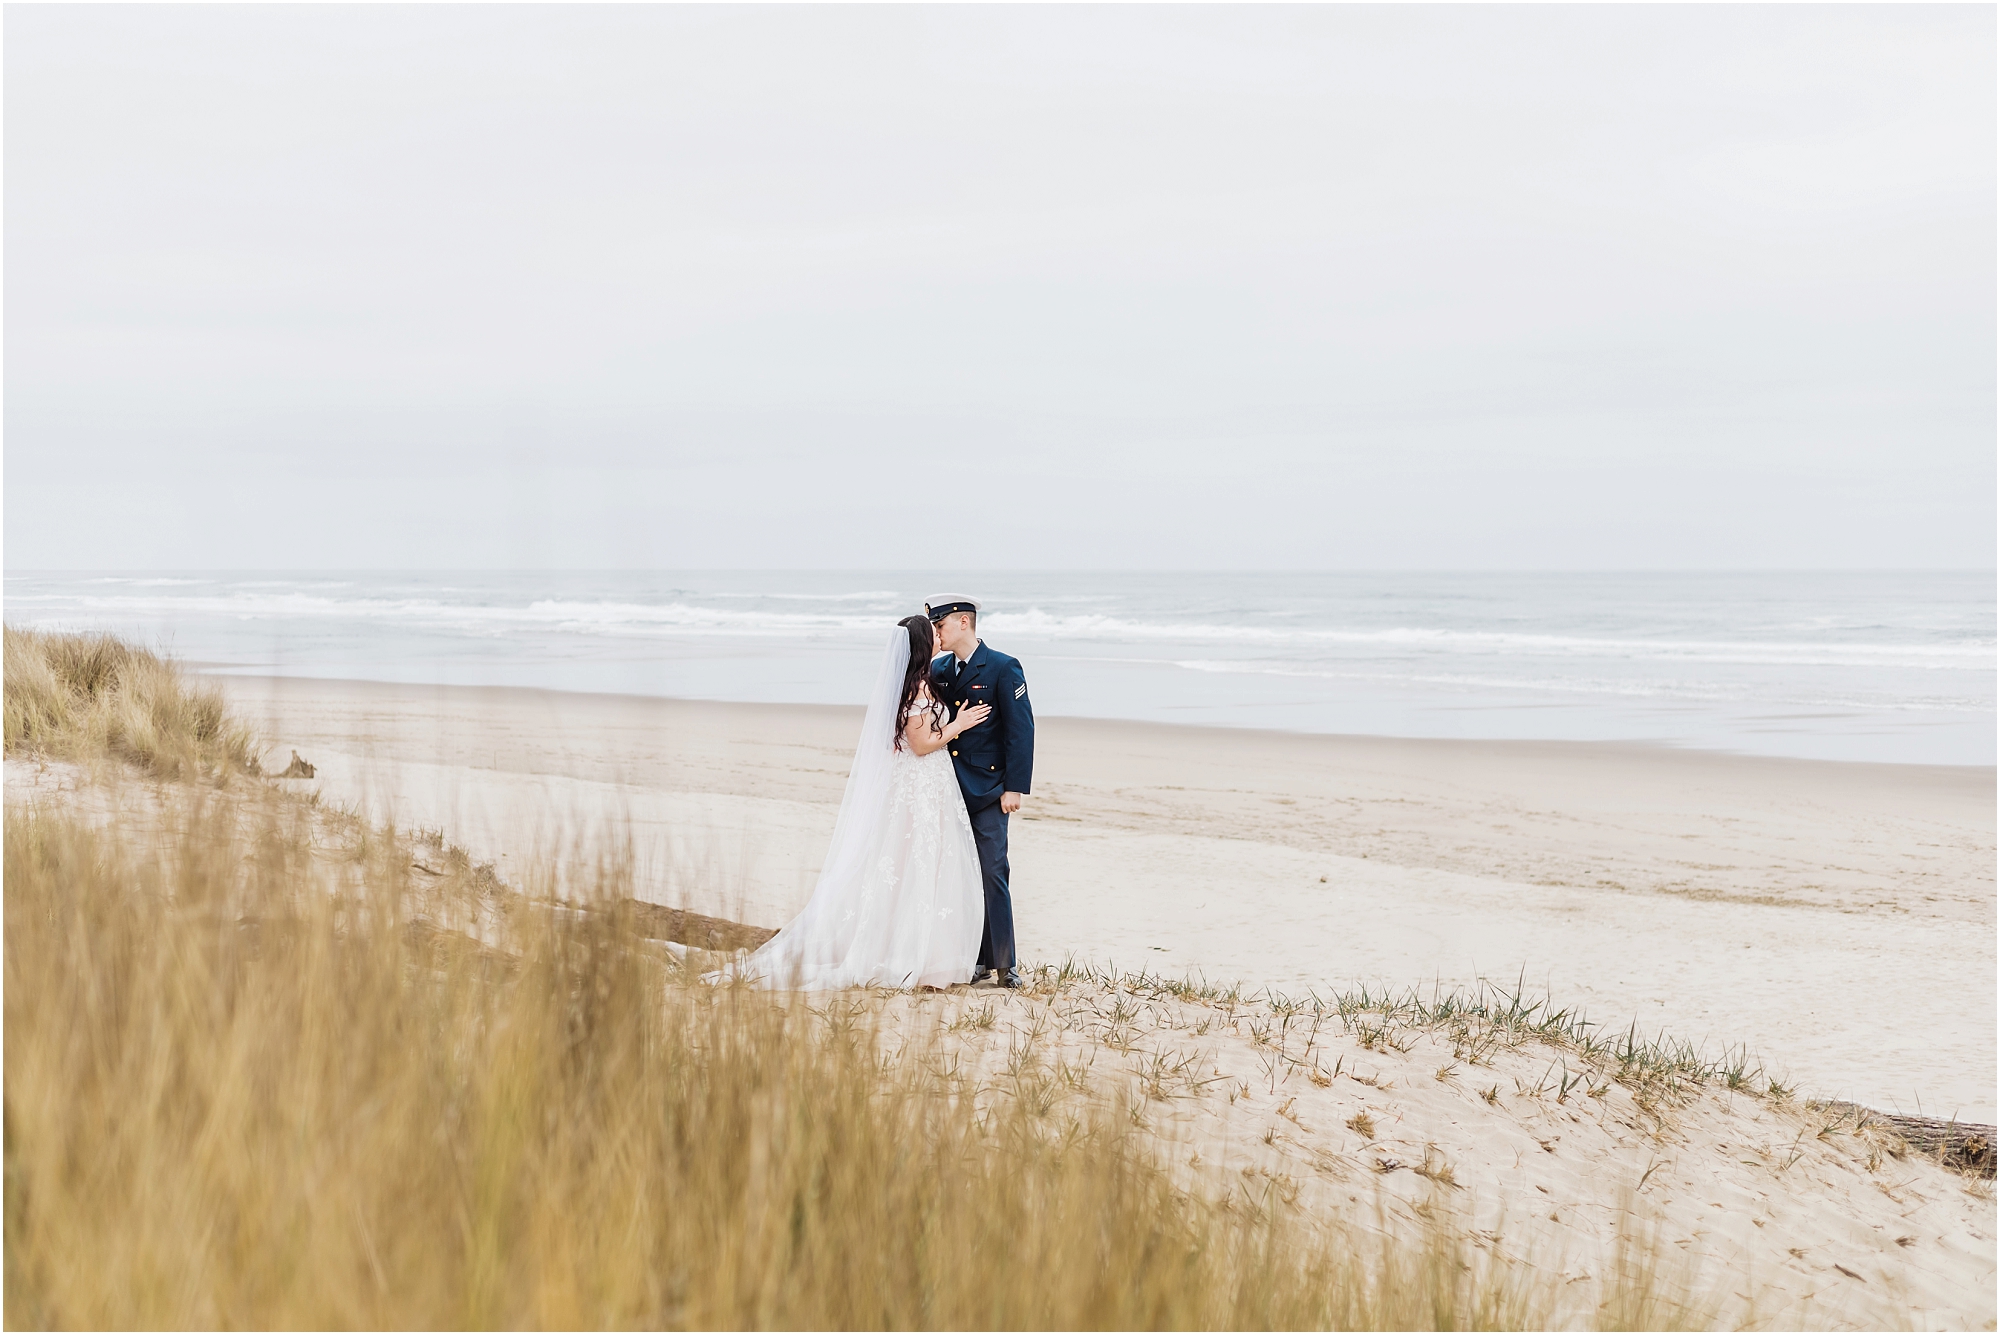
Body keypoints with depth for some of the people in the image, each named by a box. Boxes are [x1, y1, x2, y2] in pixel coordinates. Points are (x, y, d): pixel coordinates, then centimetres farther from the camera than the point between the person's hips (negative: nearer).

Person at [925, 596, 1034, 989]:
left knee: (992, 875, -7)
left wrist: (1015, 787, -13)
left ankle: (1005, 963, -1)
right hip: (949, 790, 6)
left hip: (988, 793, -5)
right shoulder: (938, 670, 10)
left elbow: (1021, 730, -8)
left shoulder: (1003, 668, -6)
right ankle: (977, 960, 13)